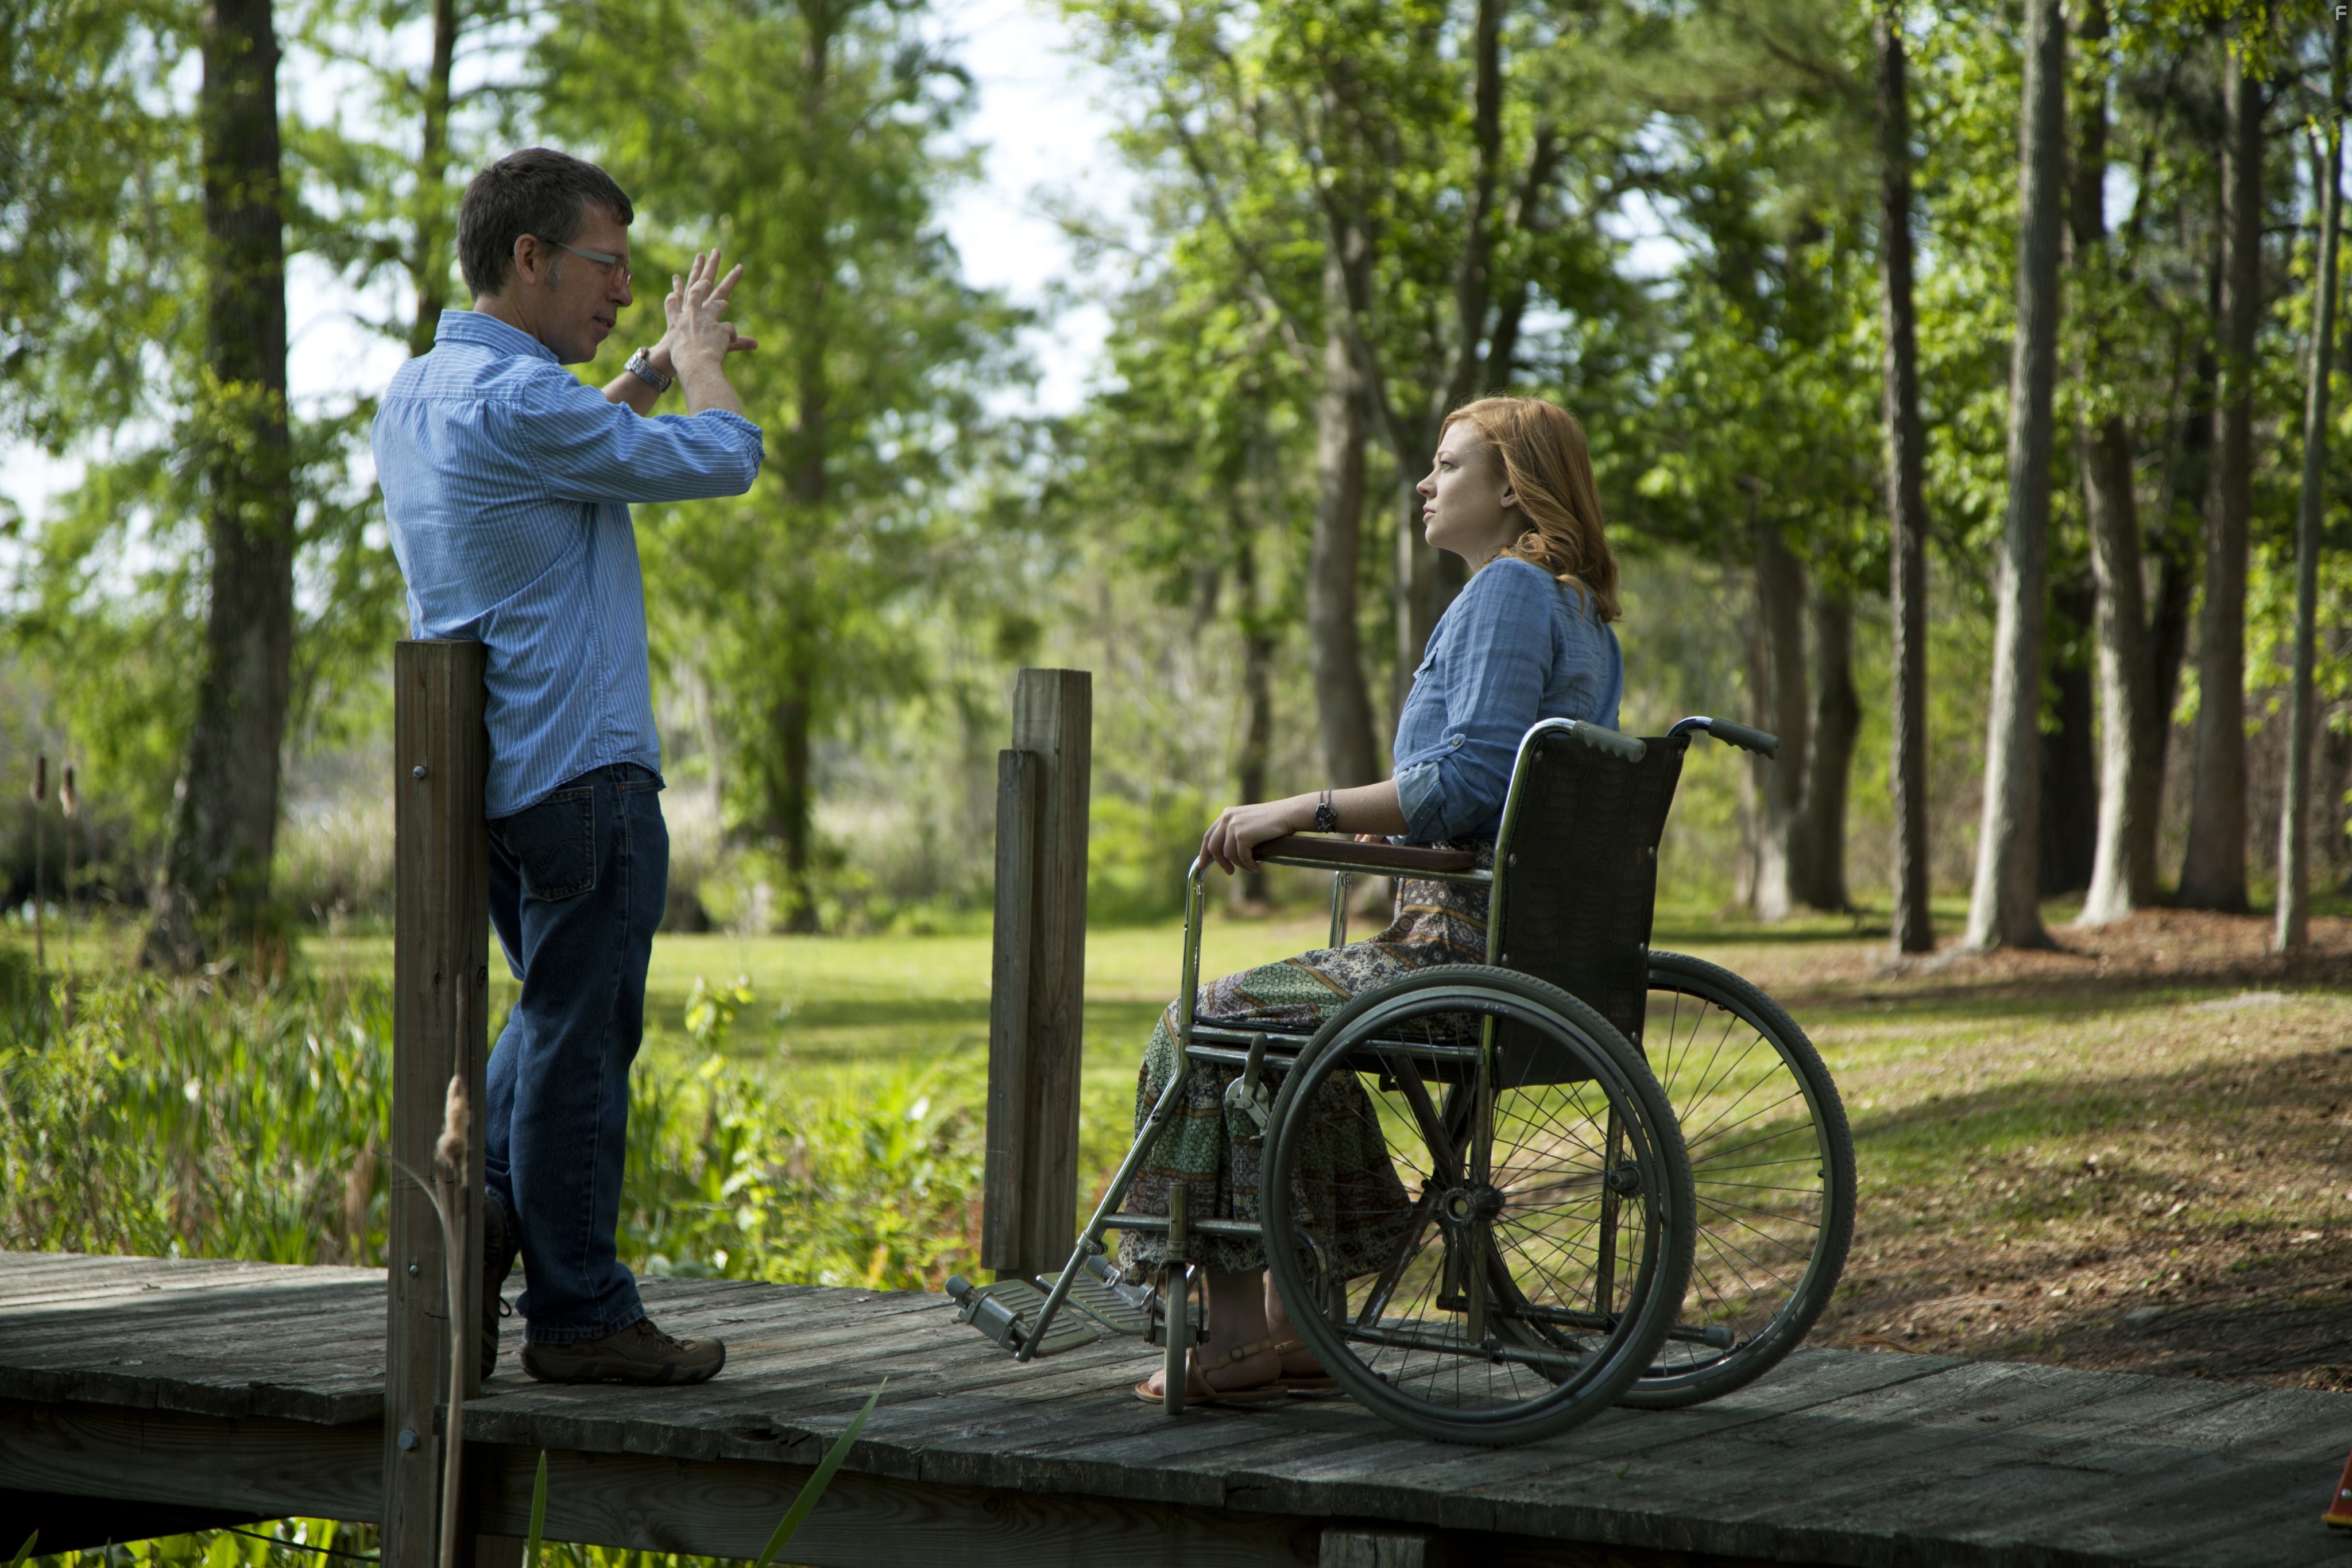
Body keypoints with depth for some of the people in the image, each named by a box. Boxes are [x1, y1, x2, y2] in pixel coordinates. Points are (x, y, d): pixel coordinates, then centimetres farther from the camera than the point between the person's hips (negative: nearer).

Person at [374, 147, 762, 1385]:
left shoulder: (413, 398, 11)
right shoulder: (519, 402, -19)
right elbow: (724, 460, -10)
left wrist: (648, 376, 24)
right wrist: (698, 362, 8)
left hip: (482, 770, 9)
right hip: (579, 770, -9)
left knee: (561, 1009, 23)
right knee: (580, 1031, -1)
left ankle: (479, 1201, 7)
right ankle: (578, 1314, 6)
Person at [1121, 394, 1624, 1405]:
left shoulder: (1507, 593, -13)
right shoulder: (1580, 613, 18)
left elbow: (1468, 783, -23)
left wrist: (1302, 811, -19)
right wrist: (1359, 826, 19)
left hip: (1469, 946, -10)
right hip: (1542, 951, 10)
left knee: (1213, 1023, -2)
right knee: (1282, 1020, 24)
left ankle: (1234, 1333, -1)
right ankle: (1298, 1323, 19)